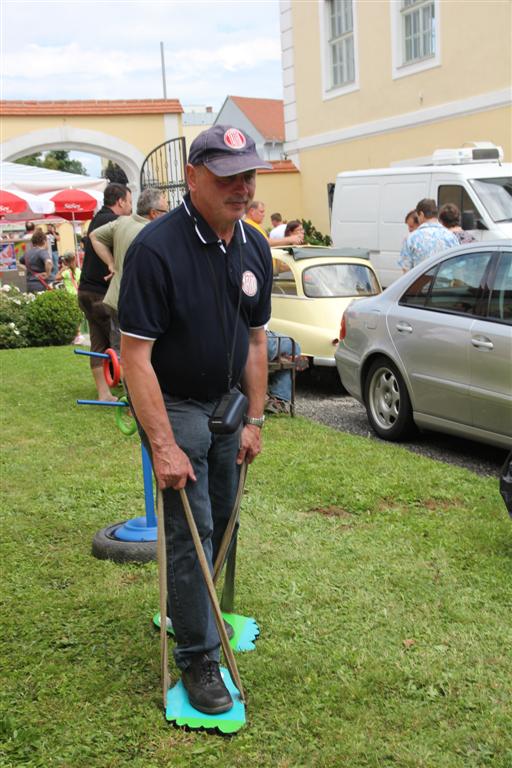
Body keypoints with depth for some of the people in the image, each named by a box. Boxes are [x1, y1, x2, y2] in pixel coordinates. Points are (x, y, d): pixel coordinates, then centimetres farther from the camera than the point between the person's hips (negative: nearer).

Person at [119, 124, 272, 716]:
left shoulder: (254, 248, -2)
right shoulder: (156, 248, -24)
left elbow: (255, 338, 8)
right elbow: (135, 354, -24)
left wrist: (254, 420, 6)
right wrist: (163, 445, -26)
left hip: (226, 401, 7)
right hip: (172, 404, -7)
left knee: (221, 521, 16)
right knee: (192, 529, -6)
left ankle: (187, 608, 39)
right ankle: (197, 656, 8)